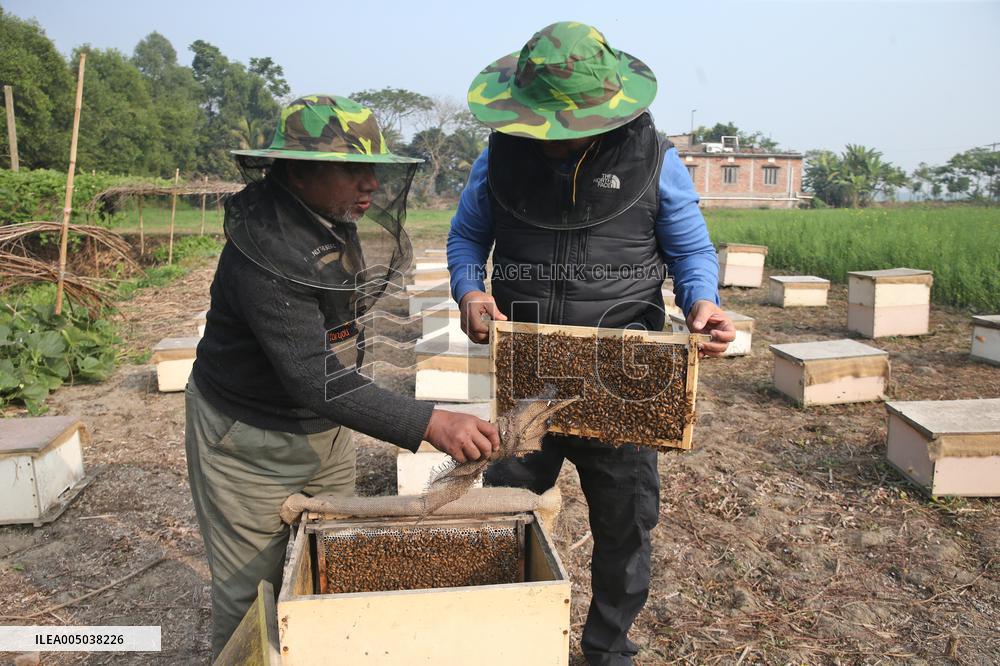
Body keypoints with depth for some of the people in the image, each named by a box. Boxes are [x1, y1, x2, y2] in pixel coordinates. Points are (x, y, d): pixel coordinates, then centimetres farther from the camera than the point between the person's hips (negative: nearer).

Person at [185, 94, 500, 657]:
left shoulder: (340, 217, -5)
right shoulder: (265, 253, -31)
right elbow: (314, 378, -37)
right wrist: (429, 424, -43)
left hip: (325, 431, 8)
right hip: (250, 443, -7)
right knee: (253, 596, 10)